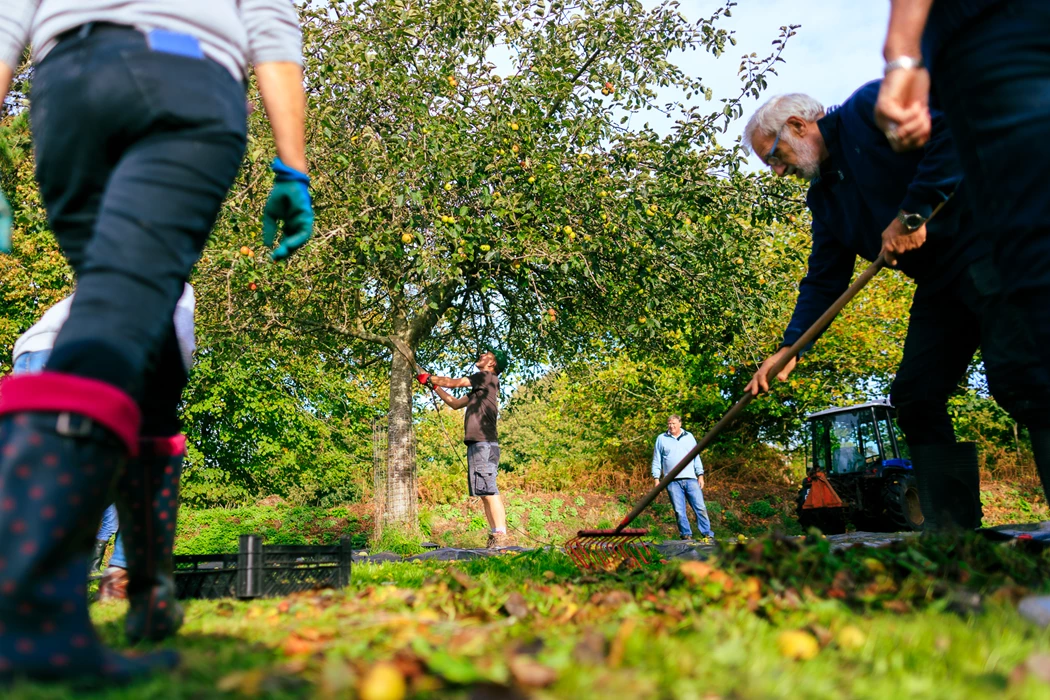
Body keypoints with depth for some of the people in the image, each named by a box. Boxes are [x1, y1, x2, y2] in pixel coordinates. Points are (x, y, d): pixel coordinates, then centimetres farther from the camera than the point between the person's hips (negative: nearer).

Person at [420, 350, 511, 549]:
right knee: (485, 493, 6)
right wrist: (435, 386, 30)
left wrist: (430, 378, 16)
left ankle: (501, 536, -19)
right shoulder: (480, 387, 25)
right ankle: (494, 537, 5)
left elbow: (454, 383, 2)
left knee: (488, 491, -15)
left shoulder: (488, 377, -1)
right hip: (477, 444, 10)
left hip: (484, 444, -10)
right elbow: (455, 403, 32)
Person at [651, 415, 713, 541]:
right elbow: (657, 460, 11)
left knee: (700, 507, -4)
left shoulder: (689, 437, 15)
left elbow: (696, 457, 16)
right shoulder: (661, 439, 10)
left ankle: (707, 534, -1)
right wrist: (657, 478, 2)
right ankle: (686, 534, 6)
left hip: (691, 479, 1)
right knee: (679, 510, -2)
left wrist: (700, 475, 8)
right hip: (673, 481, -1)